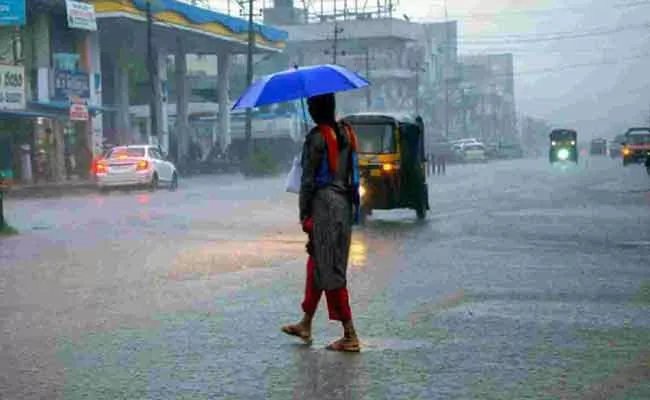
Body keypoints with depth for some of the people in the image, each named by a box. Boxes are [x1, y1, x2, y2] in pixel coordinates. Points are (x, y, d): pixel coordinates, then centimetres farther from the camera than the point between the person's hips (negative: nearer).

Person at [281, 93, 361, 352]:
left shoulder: (316, 137, -13)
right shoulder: (346, 133, 10)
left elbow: (308, 179, -13)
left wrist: (304, 214, -8)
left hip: (324, 204, -8)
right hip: (344, 204, 8)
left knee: (330, 270, -4)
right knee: (317, 264, 18)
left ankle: (350, 336, -6)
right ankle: (305, 325, 28)